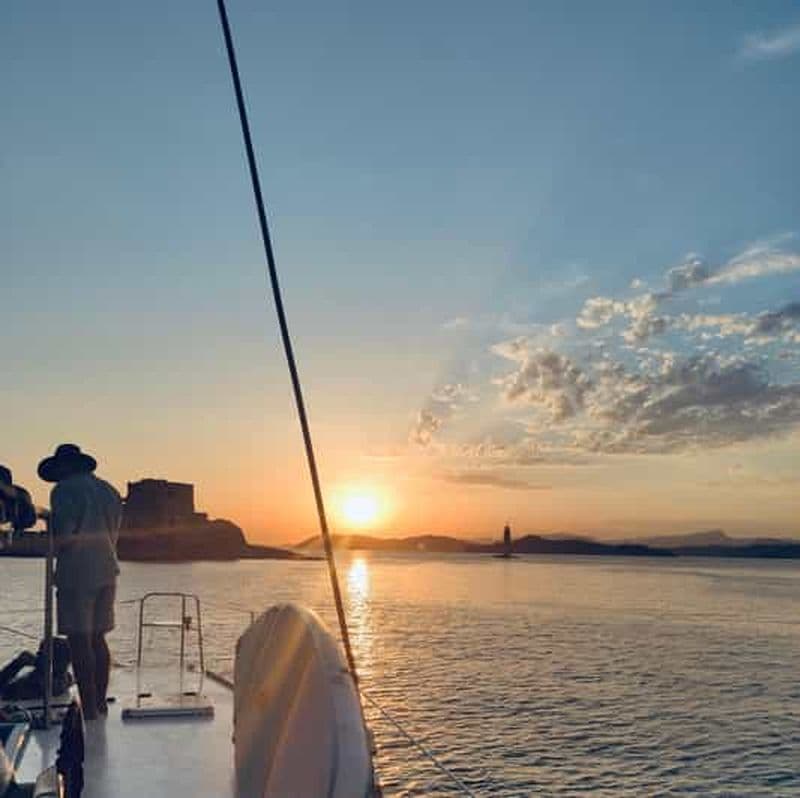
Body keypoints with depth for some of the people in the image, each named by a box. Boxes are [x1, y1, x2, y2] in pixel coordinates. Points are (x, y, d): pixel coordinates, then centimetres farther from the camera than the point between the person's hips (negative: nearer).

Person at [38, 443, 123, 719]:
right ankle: (100, 702, 17)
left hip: (77, 571, -7)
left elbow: (63, 535, -15)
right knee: (97, 638, 13)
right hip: (106, 570, 8)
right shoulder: (108, 490, 16)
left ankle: (89, 707, -4)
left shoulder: (64, 491, -7)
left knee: (79, 640, -4)